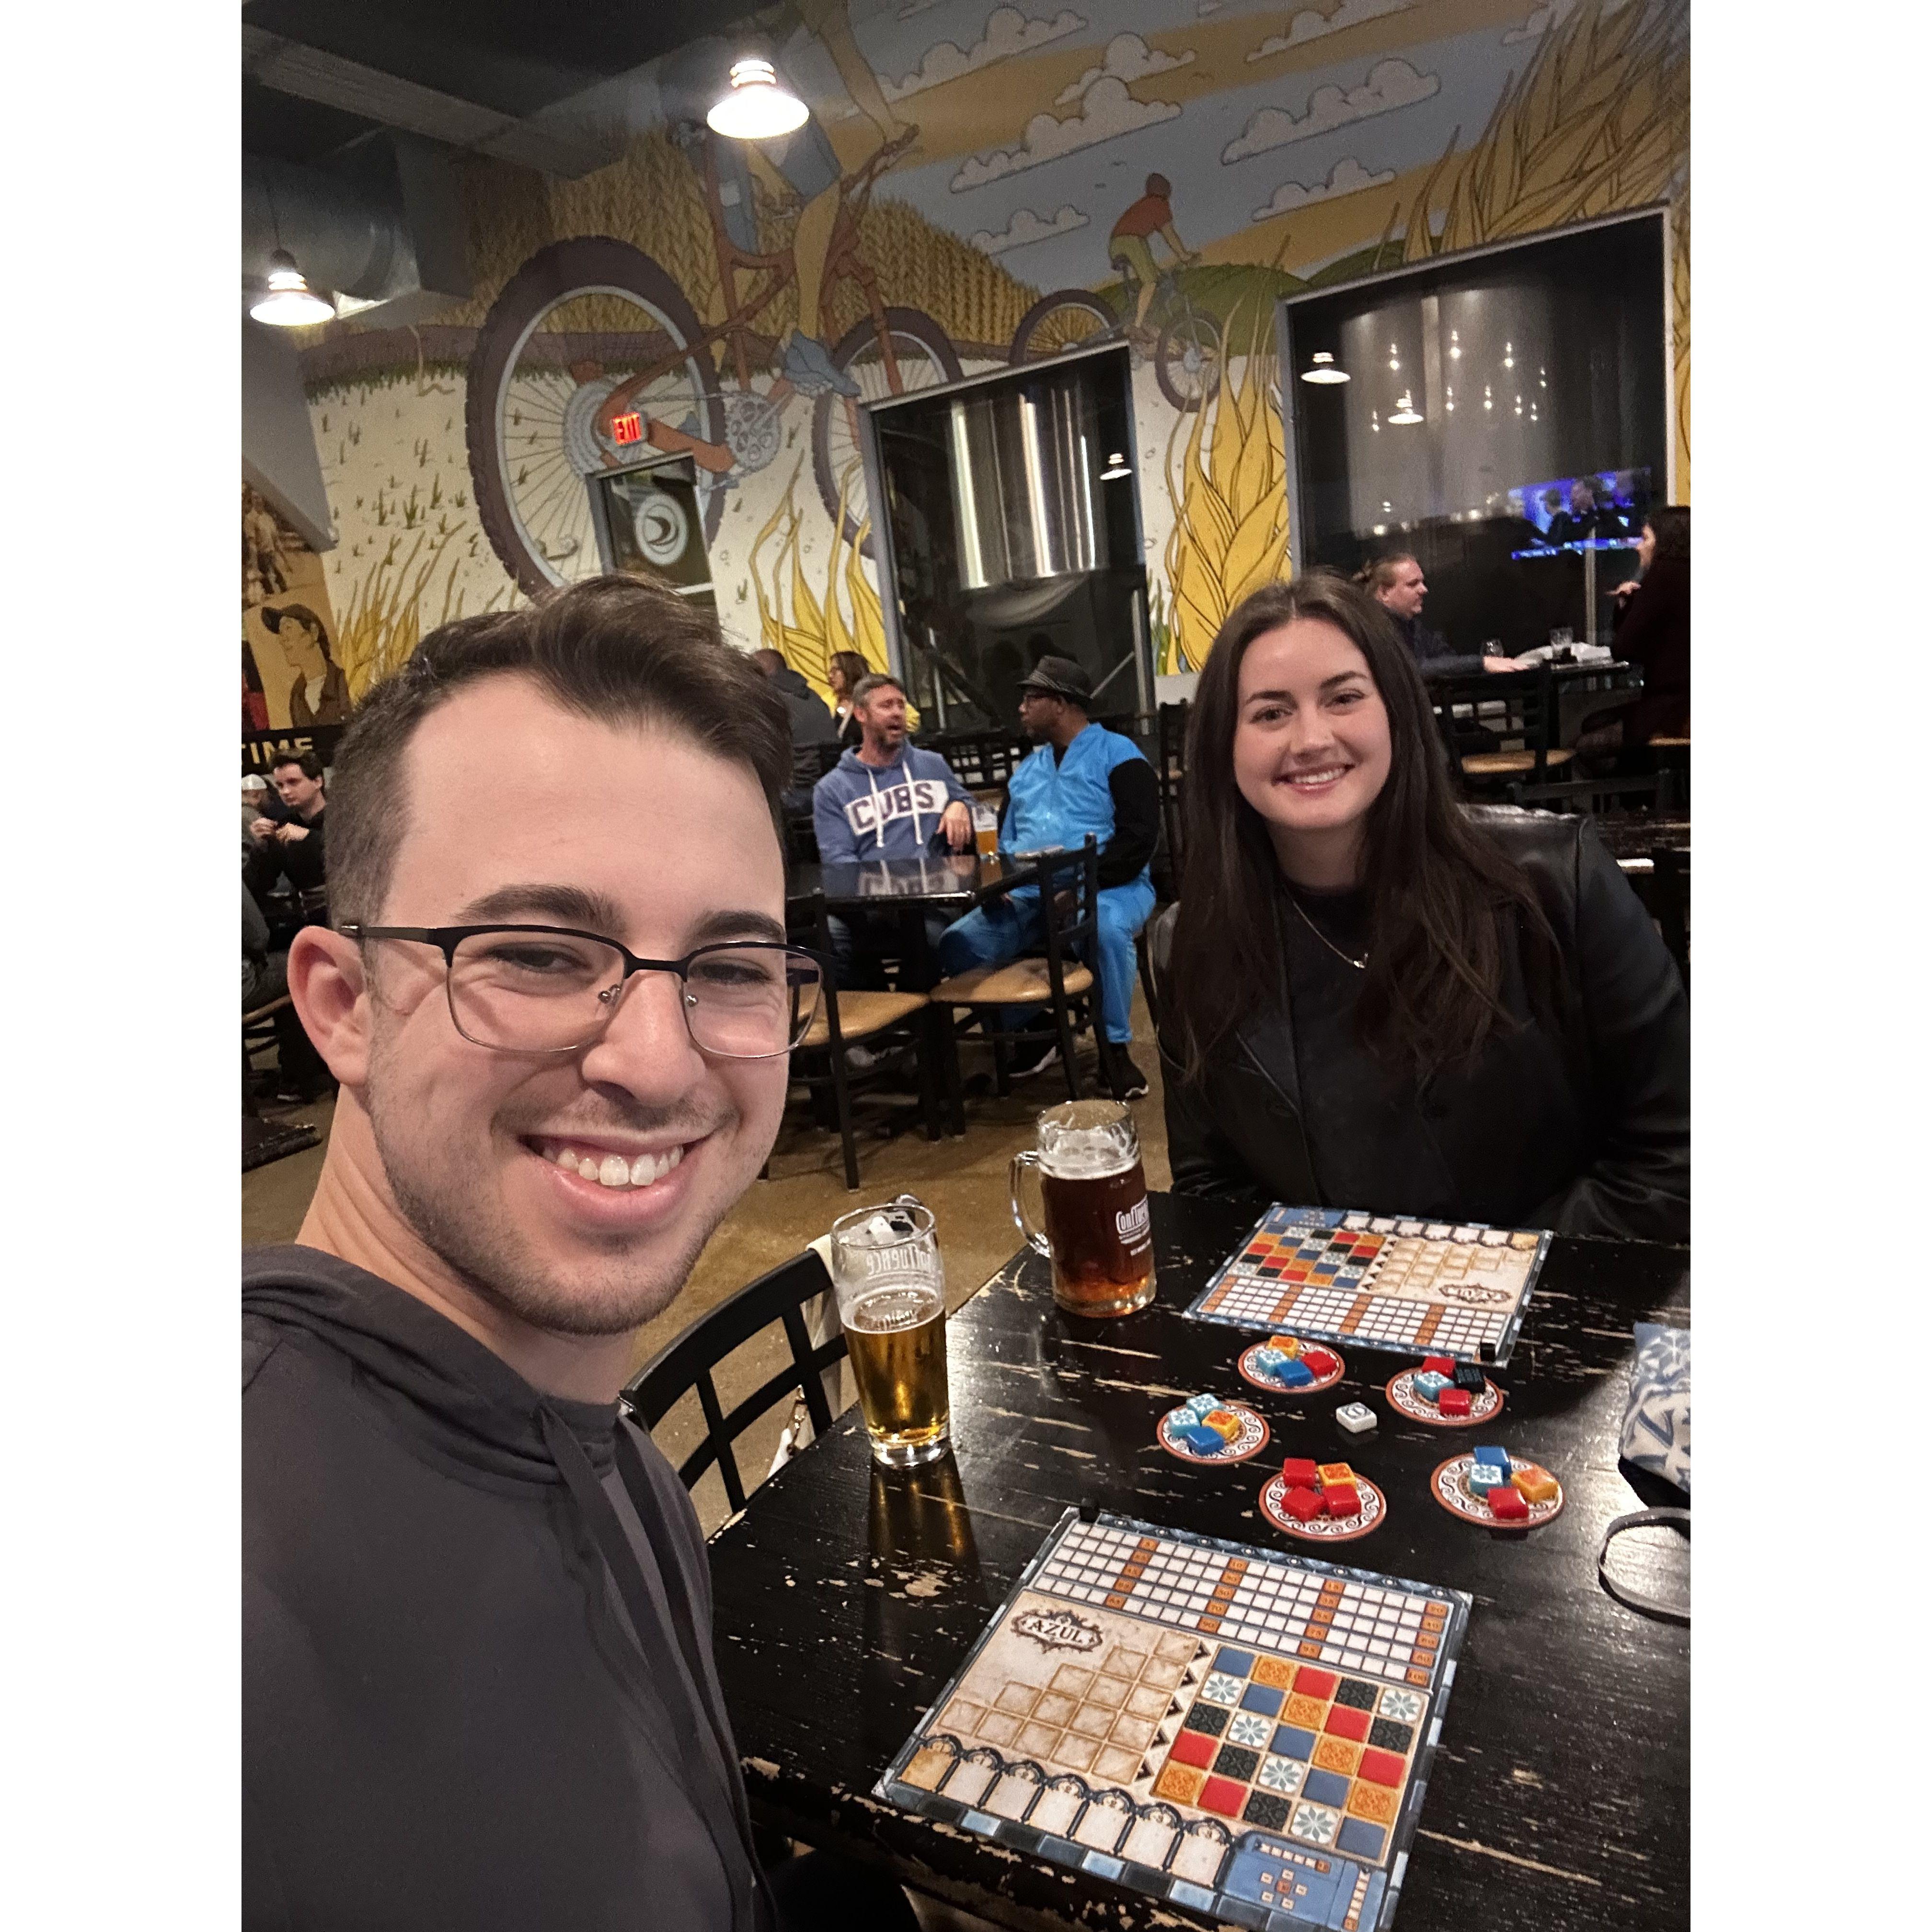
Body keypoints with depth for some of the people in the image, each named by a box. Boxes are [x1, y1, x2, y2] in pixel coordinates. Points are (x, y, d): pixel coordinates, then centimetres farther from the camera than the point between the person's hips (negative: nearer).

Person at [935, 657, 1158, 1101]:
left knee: (1106, 928, -40)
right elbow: (1007, 841, 22)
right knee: (957, 943, -14)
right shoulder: (1026, 770, 21)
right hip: (1029, 897, 6)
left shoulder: (1117, 755, -1)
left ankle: (1115, 1047, -18)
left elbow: (1138, 837, -11)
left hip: (1106, 889, -6)